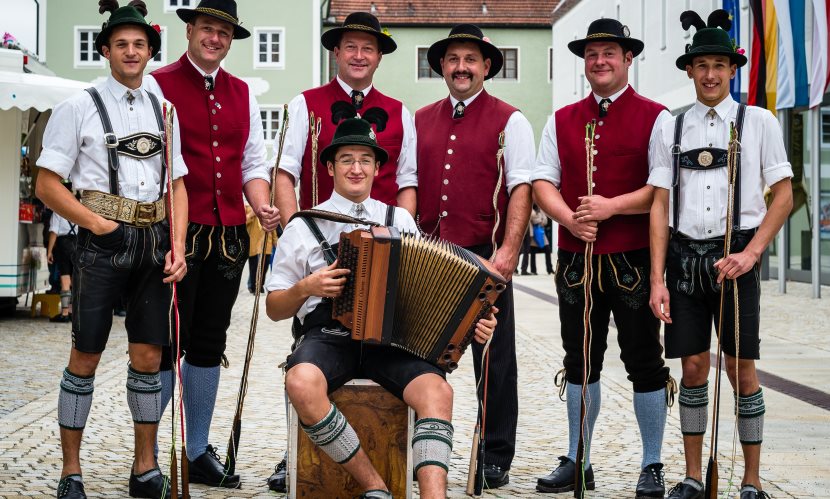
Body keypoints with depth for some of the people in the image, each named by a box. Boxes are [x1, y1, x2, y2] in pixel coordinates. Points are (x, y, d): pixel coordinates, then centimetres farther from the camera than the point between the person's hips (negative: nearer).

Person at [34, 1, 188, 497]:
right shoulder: (79, 107, 0)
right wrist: (96, 223, -12)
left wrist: (177, 247, 0)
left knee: (149, 355, 7)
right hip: (104, 240, -4)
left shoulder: (162, 110, 13)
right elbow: (48, 183, -2)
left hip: (155, 241, 4)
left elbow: (177, 184, 13)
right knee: (86, 356, 1)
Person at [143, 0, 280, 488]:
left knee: (210, 343, 12)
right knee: (167, 343, -1)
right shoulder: (159, 85, -1)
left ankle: (199, 452, 22)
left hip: (228, 235, 5)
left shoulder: (242, 93, 15)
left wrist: (263, 207, -3)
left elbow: (254, 162, 15)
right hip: (177, 233, -5)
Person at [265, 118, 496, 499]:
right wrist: (305, 287, -8)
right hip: (328, 337, -1)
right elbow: (275, 310, 13)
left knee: (437, 391, -29)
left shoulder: (401, 220, 16)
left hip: (391, 339, 2)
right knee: (302, 384, -35)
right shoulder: (303, 227, 11)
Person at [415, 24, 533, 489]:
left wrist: (509, 250, -16)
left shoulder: (508, 120, 1)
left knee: (494, 359, 4)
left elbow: (521, 189, -6)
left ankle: (496, 457, 14)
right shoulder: (421, 121, 14)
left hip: (486, 257, -4)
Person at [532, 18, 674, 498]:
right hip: (576, 259, 4)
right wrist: (570, 219, -12)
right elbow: (543, 181, 6)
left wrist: (610, 207, -18)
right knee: (580, 363, 12)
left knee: (644, 363, 4)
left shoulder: (654, 117, 0)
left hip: (634, 260, -4)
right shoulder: (562, 120, 12)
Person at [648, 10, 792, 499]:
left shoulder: (759, 121, 3)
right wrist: (658, 279, 0)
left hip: (735, 256, -2)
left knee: (742, 370, 0)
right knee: (694, 368, 5)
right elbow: (661, 205, 6)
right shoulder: (673, 129, 9)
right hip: (684, 255, 2)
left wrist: (750, 253, -10)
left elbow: (784, 196, 1)